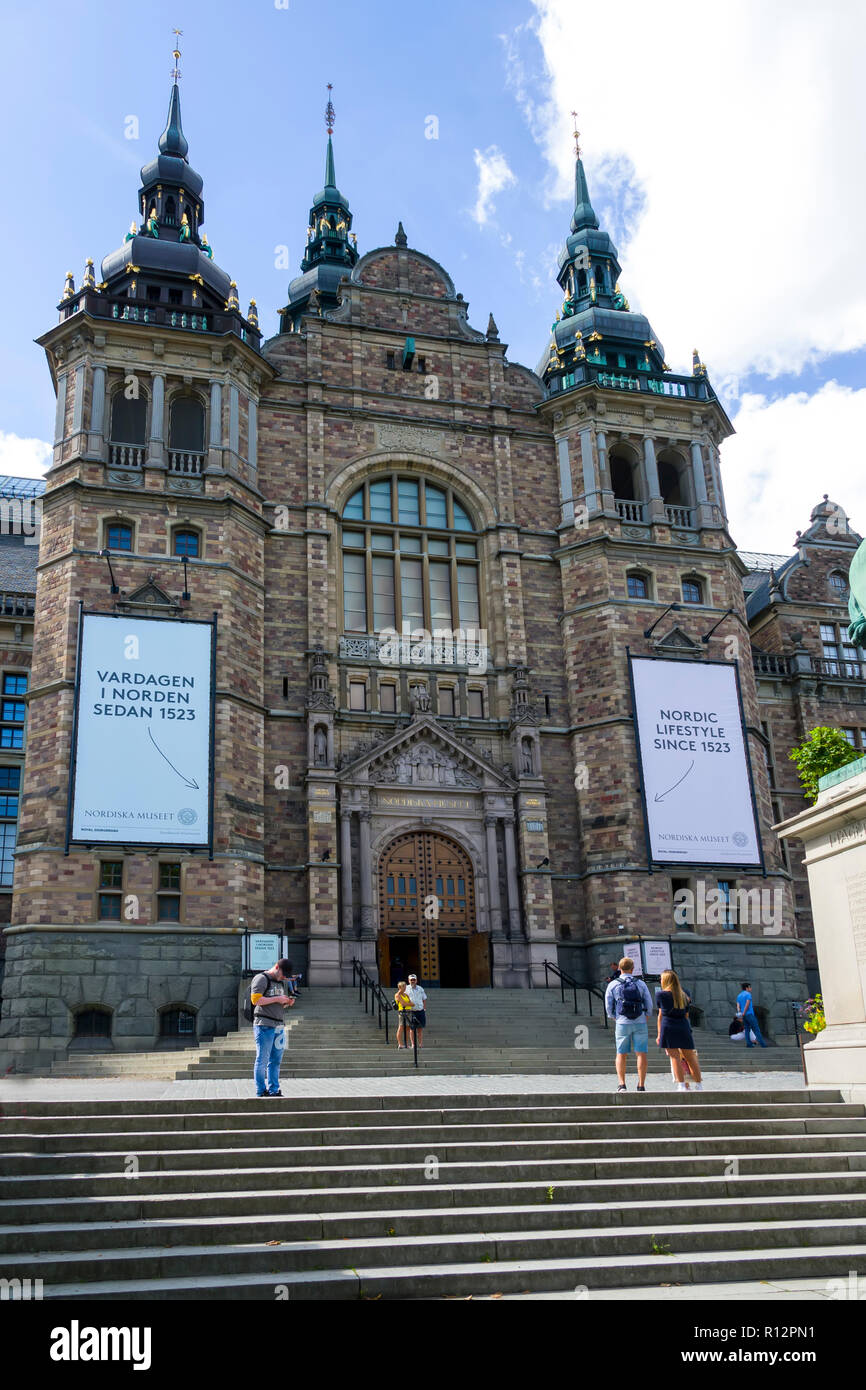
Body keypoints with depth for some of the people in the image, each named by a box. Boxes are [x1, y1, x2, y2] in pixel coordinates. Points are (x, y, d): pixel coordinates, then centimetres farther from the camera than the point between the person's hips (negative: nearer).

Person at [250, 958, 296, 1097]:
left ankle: (273, 1090, 12)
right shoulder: (261, 979, -5)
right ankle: (261, 1091, 1)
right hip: (264, 1025, -8)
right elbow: (256, 999, -15)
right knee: (262, 1059, -4)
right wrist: (277, 999, -15)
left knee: (276, 1060, 8)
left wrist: (288, 1002, 9)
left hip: (279, 1026, 8)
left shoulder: (280, 982, 22)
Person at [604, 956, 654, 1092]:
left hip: (622, 1023, 0)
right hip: (640, 1022, 0)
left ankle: (621, 1084, -3)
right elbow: (649, 1005, 6)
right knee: (641, 1054, 2)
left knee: (621, 1054, 6)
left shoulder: (613, 985, 2)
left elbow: (608, 1007, 3)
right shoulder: (640, 984, 5)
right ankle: (641, 1085, -2)